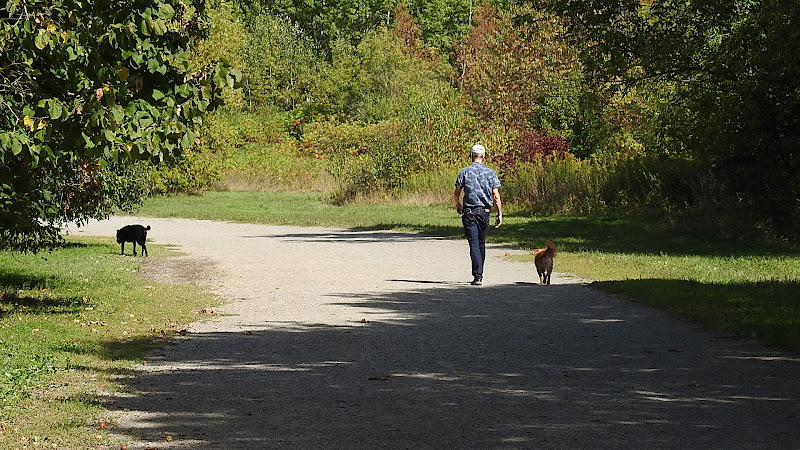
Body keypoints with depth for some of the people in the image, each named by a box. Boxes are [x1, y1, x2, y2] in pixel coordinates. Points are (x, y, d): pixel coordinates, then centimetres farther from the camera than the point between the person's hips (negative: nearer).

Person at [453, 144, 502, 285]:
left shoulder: (464, 172, -3)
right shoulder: (490, 173, 1)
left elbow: (456, 194, 0)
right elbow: (496, 196, -3)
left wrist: (457, 205, 21)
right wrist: (500, 214, 1)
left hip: (469, 212, -2)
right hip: (485, 212, 2)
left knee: (474, 244, -6)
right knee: (481, 243, 16)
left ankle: (477, 276, -17)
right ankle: (480, 274, 26)